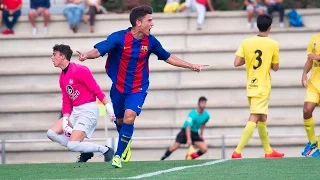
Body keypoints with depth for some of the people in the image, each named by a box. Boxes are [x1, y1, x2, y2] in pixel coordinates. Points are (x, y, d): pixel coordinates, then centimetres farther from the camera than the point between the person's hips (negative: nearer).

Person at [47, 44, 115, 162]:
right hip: (75, 111, 9)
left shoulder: (79, 70, -12)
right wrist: (65, 120, 1)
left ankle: (106, 150, -4)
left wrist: (109, 107, -17)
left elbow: (96, 90, -14)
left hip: (88, 110, -9)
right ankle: (85, 150, 4)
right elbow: (66, 102, 14)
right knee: (51, 133, 1)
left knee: (72, 145, -19)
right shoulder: (62, 77, 14)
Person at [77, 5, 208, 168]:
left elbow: (168, 57, 10)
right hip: (119, 87, 0)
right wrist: (86, 55, -45)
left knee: (129, 117, -22)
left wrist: (191, 66, 12)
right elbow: (98, 51, -22)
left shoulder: (150, 41, -5)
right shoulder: (119, 38, -15)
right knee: (120, 120, 16)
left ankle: (118, 155, -11)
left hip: (138, 89, 0)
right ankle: (126, 144, 48)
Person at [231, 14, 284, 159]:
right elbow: (275, 67, -1)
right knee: (254, 119, -11)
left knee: (262, 119, 17)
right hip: (263, 87, -6)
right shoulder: (273, 45, -8)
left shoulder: (246, 43, 0)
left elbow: (236, 63, -6)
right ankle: (237, 151, -21)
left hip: (251, 86, 6)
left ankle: (268, 151, 25)